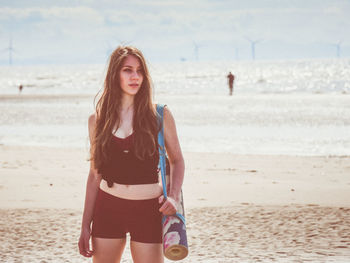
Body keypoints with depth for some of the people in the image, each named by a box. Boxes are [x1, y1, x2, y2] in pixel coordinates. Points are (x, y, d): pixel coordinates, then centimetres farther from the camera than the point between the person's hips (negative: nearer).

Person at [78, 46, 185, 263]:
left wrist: (174, 196, -10)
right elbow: (95, 174, 9)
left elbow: (177, 160, 8)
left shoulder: (160, 116, 0)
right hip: (108, 208, 2)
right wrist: (85, 225, 6)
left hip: (148, 210, -2)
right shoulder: (98, 120, 5)